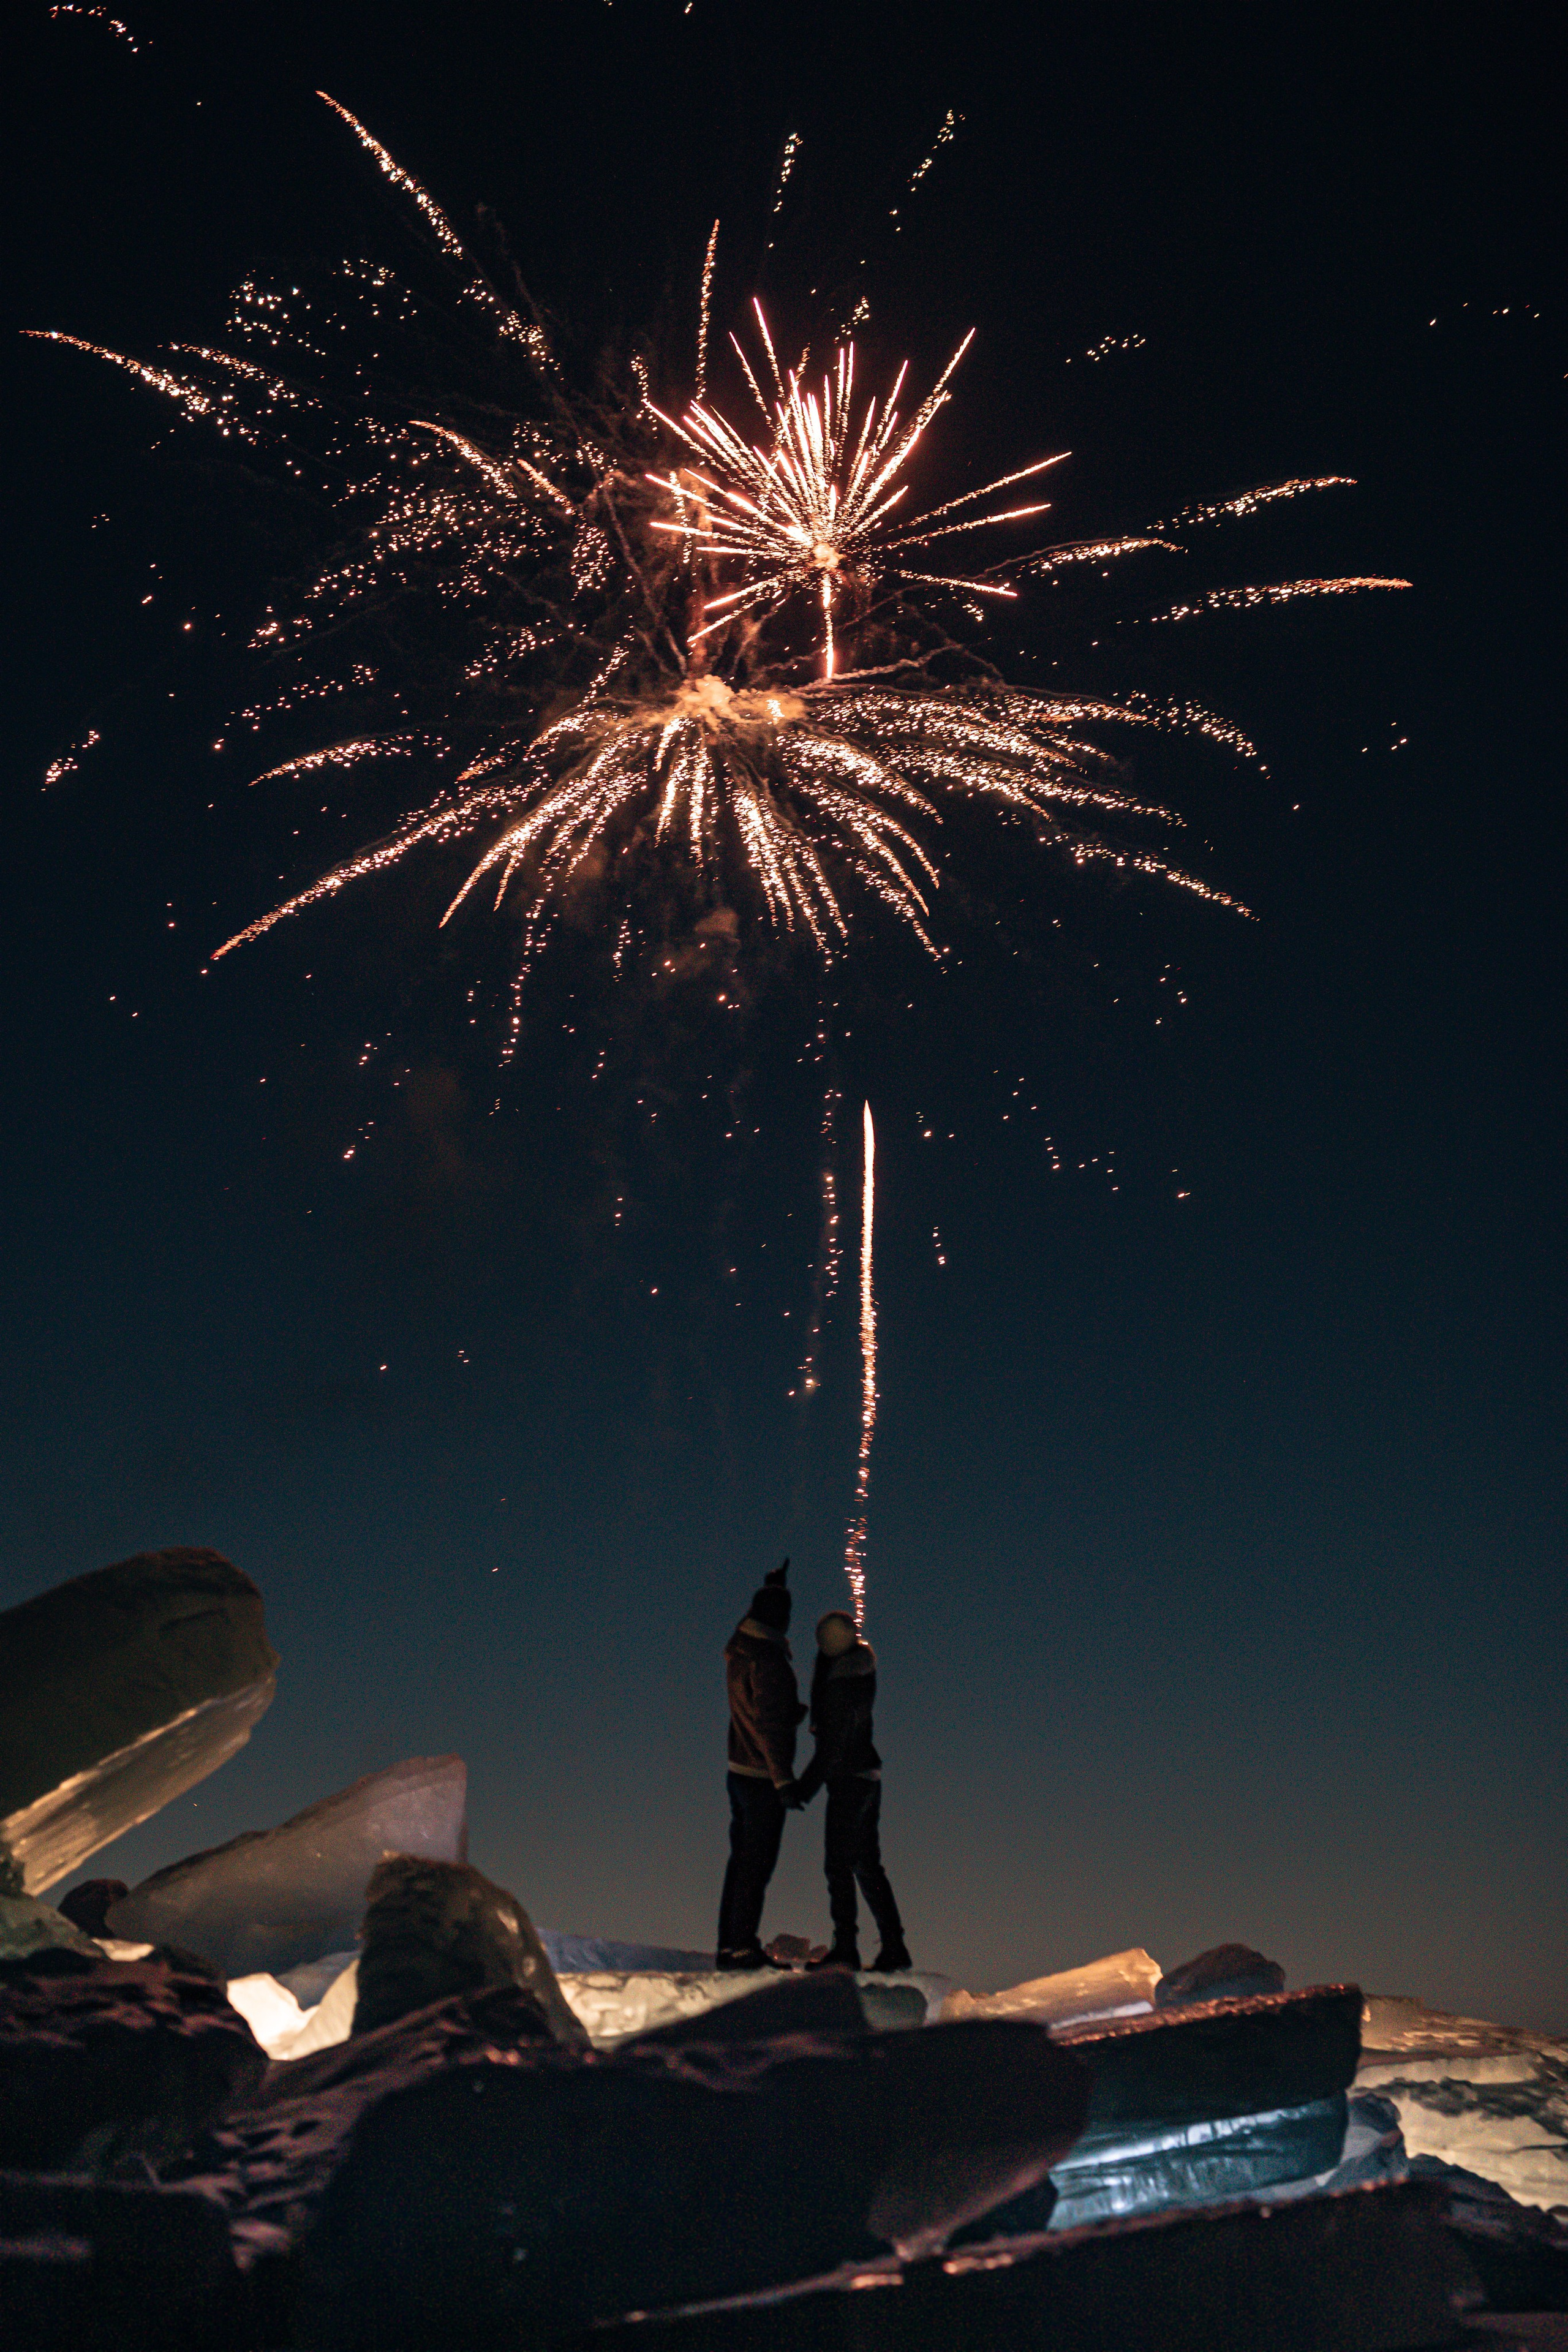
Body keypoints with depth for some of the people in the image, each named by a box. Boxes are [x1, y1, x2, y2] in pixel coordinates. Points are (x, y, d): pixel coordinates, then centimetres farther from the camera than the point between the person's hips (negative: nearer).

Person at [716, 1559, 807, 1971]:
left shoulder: (737, 1649, 4)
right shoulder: (768, 1660, -22)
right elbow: (770, 1724, -27)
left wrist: (772, 1586, 40)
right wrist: (784, 1781, -28)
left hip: (738, 1771, 9)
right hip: (763, 1780, -9)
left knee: (740, 1860, 15)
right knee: (757, 1865, -1)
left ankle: (729, 1945, 21)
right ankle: (744, 1948, 3)